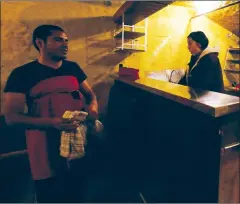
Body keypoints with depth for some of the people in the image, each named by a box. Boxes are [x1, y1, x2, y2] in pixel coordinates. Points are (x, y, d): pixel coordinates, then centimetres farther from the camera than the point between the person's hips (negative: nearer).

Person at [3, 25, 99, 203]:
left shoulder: (73, 68, 5)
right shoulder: (22, 74, -9)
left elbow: (90, 94, 14)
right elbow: (12, 117, -13)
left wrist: (92, 107, -11)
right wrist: (52, 122, -27)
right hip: (46, 147, -4)